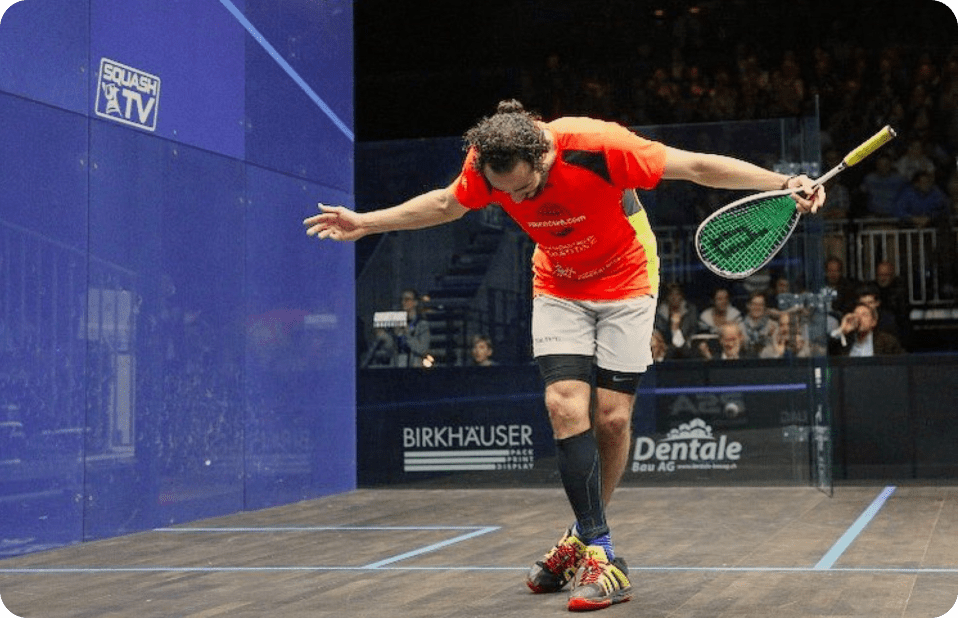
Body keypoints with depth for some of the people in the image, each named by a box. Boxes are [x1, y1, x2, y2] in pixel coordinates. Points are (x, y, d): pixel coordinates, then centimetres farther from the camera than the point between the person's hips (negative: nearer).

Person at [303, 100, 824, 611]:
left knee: (612, 416, -7)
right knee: (565, 403, -16)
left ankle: (585, 537, 15)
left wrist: (784, 183, -31)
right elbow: (445, 204, 4)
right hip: (558, 289, 3)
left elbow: (697, 166, -25)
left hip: (624, 284, -3)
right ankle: (600, 554, -12)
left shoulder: (598, 146, -32)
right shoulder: (487, 164, -19)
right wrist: (366, 222, 8)